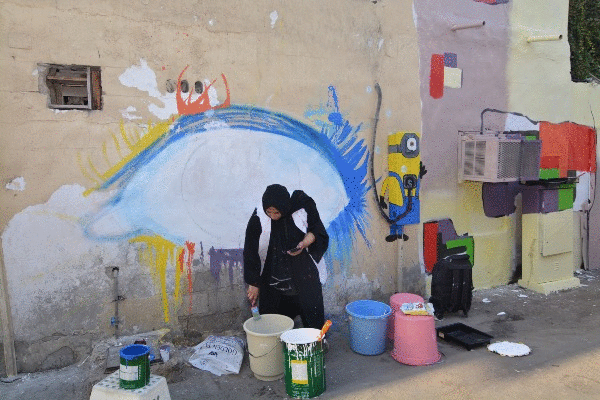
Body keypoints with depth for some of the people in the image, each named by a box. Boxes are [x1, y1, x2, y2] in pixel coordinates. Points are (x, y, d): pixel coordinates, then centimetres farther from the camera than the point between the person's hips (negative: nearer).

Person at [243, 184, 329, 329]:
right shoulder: (258, 219, -14)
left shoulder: (303, 205, -14)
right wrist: (254, 284, -4)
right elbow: (250, 252, -7)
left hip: (304, 273, 0)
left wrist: (304, 243, -21)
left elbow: (316, 230, 0)